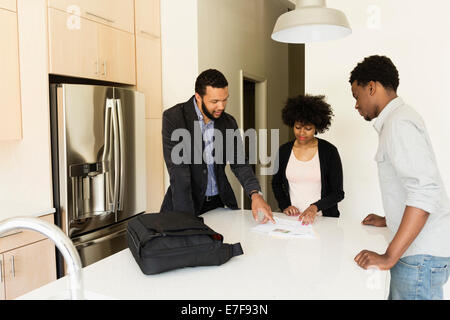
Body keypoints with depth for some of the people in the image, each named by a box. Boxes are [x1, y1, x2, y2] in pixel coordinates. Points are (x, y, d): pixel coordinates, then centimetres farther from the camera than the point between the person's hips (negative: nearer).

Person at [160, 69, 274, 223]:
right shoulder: (173, 117, -11)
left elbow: (239, 163, 5)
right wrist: (186, 218, -23)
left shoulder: (229, 122, 4)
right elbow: (178, 171, -17)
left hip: (220, 202, 4)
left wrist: (255, 194, -14)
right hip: (186, 204, -3)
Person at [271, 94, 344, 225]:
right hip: (292, 218, 2)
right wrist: (284, 206, 4)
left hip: (323, 218, -2)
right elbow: (276, 183, 20)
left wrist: (315, 207, -17)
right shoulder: (284, 151, 7)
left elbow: (338, 193, -2)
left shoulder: (329, 151, -2)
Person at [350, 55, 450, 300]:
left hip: (421, 254, -10)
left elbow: (425, 191, -26)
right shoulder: (396, 120, 17)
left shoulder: (399, 123, -15)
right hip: (417, 250, 10)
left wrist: (389, 257, -26)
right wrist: (388, 220, 34)